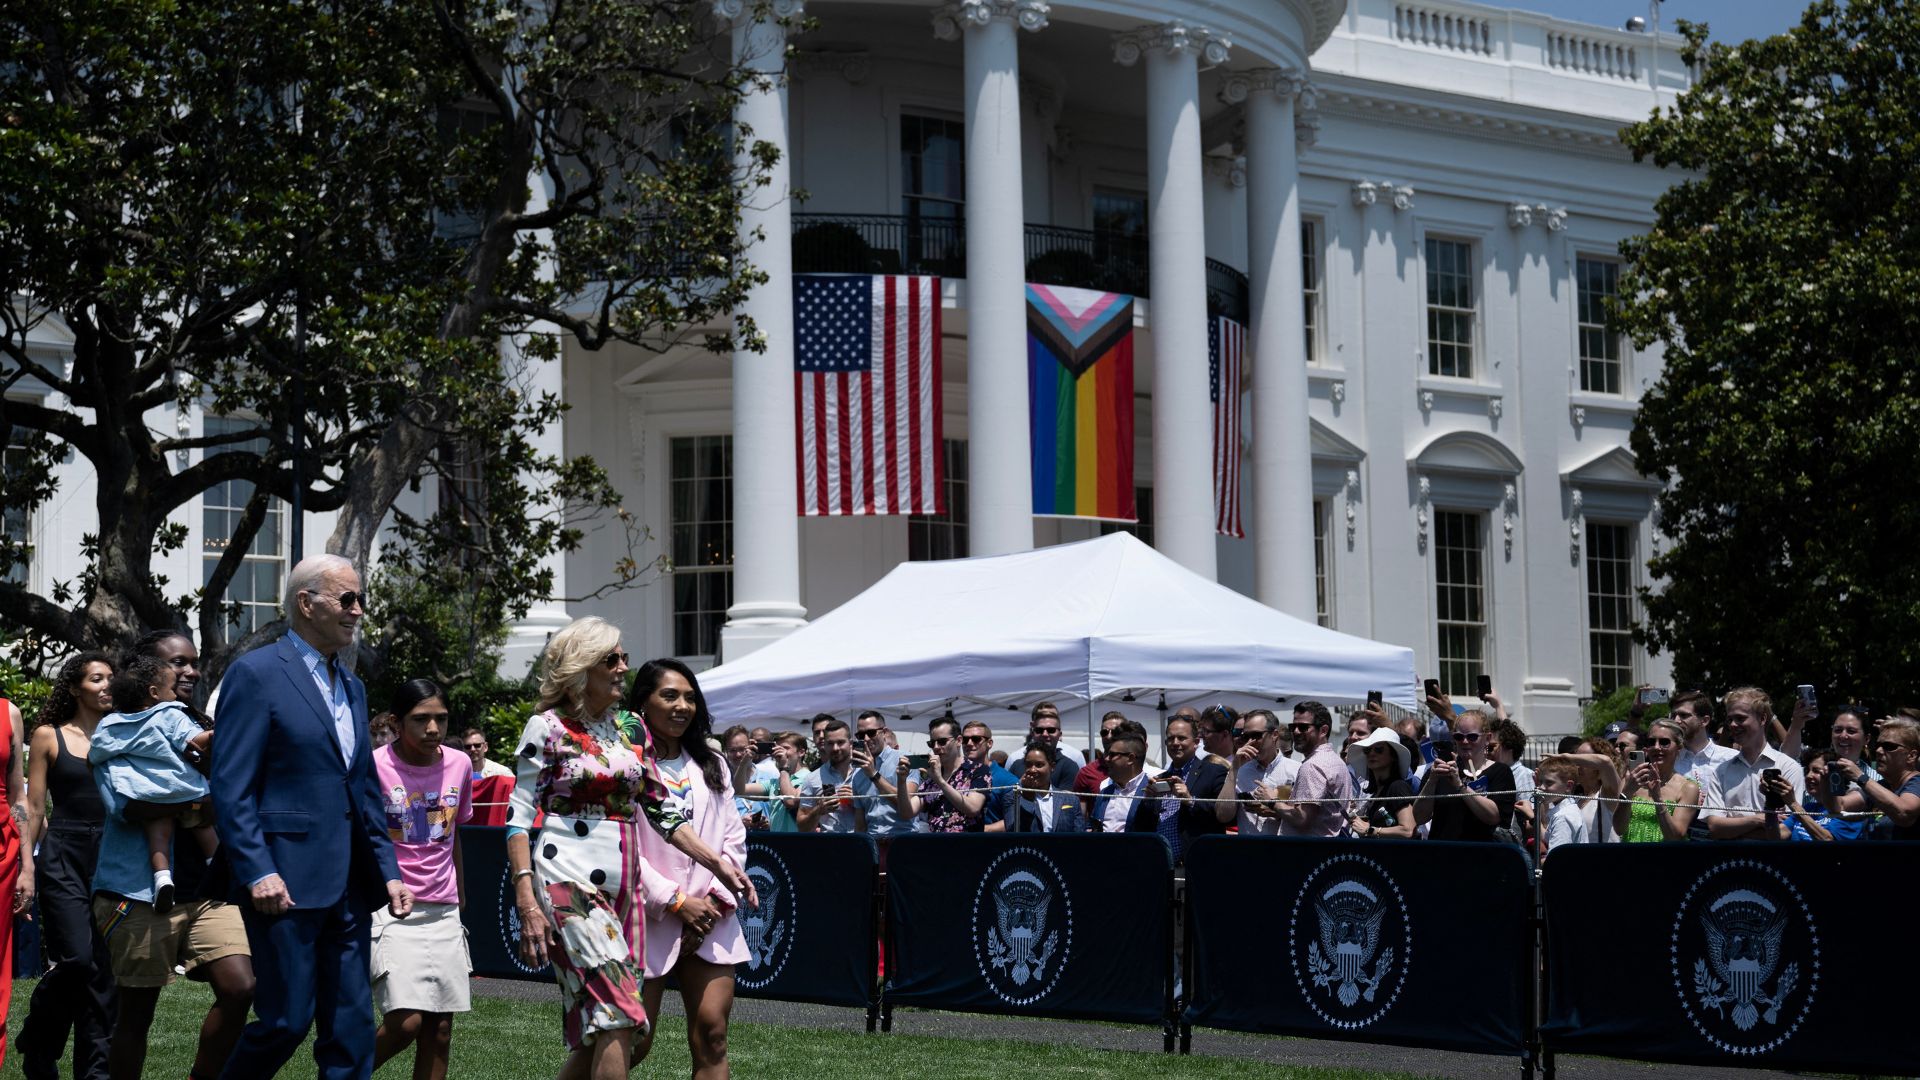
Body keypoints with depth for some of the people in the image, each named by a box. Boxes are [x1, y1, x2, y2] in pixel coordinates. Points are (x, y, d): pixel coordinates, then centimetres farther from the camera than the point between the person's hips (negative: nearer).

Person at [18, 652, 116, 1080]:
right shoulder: (49, 736, 4)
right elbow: (33, 808, 3)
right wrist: (25, 867, -3)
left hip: (113, 857, 3)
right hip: (64, 856, -3)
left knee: (104, 968, 1)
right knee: (74, 960, -13)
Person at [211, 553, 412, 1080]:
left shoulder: (351, 687, 18)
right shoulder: (256, 674, -6)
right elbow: (231, 789, -11)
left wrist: (388, 870, 12)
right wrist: (258, 872, -19)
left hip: (348, 887, 7)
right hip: (285, 883, -7)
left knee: (351, 1027, 5)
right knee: (286, 1019, -5)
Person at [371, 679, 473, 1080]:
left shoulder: (459, 764, 4)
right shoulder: (374, 767, -11)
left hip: (443, 912, 5)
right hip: (389, 909, -5)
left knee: (439, 1031, 2)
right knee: (406, 1021, -17)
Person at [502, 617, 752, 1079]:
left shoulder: (632, 730, 13)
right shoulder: (547, 728, -3)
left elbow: (662, 813, 17)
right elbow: (519, 819, -6)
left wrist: (718, 863, 7)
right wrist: (526, 903, -15)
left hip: (625, 889, 6)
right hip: (569, 882, -6)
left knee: (592, 1038, 2)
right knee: (619, 1015, -18)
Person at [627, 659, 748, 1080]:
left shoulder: (711, 767, 16)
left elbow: (733, 840, 13)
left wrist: (715, 899, -2)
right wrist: (674, 902, -12)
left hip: (709, 919, 5)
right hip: (649, 918, -5)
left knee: (711, 1035, -5)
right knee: (634, 1041, -3)